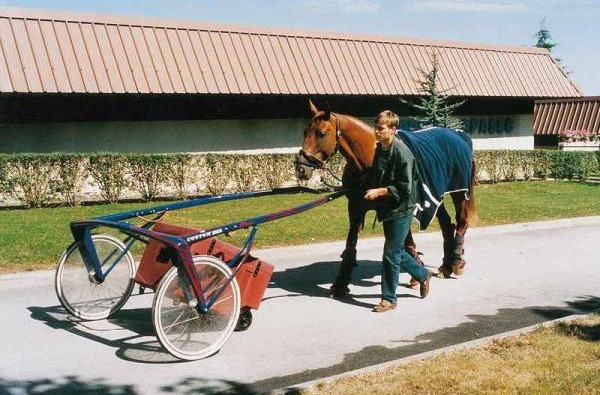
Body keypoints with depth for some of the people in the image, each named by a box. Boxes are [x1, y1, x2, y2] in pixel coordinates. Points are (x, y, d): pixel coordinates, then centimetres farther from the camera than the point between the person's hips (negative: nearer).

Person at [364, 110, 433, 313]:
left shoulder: (402, 153, -19)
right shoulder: (379, 149, 6)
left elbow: (405, 188, -21)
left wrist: (379, 192, -23)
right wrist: (370, 190, 5)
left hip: (400, 210, -9)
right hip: (387, 209, 9)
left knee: (391, 253, -2)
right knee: (396, 251, 19)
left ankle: (388, 299, 9)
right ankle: (423, 275, 41)